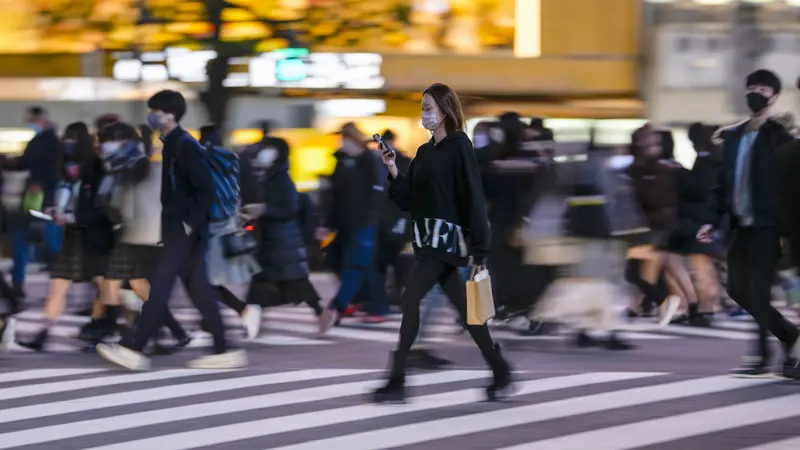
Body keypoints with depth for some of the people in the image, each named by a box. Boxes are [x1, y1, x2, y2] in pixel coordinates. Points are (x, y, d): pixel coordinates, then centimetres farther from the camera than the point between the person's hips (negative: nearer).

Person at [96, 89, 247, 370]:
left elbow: (207, 190, -19)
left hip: (186, 231, -10)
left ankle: (133, 349, -9)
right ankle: (224, 351, 10)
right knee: (199, 290, 9)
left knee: (160, 285, -9)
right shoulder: (172, 145, 16)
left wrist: (191, 224, -19)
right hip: (177, 230, 10)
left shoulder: (186, 147, -14)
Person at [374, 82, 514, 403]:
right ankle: (501, 374, 16)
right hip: (428, 238, 8)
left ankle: (396, 382, -11)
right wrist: (393, 171, -3)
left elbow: (474, 198, -12)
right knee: (462, 307, 10)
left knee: (410, 301, -13)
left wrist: (479, 250, -16)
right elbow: (408, 200, 13)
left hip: (448, 237, -8)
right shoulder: (424, 152, 15)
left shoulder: (459, 146, -8)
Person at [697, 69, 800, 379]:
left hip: (767, 227, -7)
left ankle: (761, 355, 1)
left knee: (758, 290, -10)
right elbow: (724, 183, 16)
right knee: (738, 289, 8)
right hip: (741, 226, 7)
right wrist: (714, 221, 7)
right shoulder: (733, 137, 14)